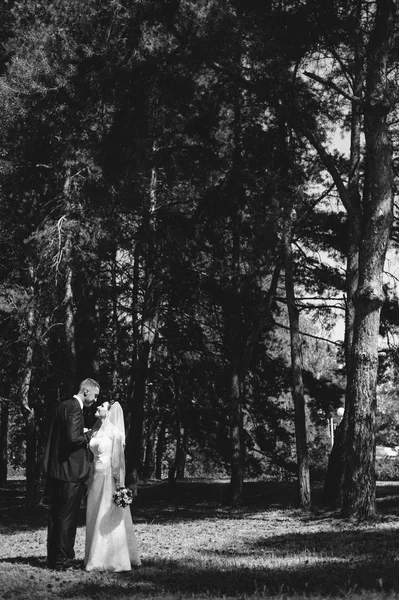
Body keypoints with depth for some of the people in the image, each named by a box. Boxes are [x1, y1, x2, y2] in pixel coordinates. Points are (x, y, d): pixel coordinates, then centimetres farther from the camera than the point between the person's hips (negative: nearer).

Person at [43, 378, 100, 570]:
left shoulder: (64, 405, 14)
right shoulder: (74, 408, -15)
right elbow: (73, 438, -24)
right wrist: (90, 433, -9)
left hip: (55, 469, 10)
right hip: (71, 471, -10)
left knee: (56, 516, 14)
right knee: (68, 517, -3)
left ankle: (53, 558, 21)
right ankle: (63, 560, 2)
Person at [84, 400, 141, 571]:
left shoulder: (114, 431, -8)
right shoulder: (96, 433, 14)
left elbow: (118, 459, -12)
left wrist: (119, 484, -16)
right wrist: (89, 482, 16)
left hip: (109, 479, -7)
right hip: (97, 479, 7)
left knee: (108, 521, -3)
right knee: (94, 520, 8)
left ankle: (114, 560, 4)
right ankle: (97, 559, 15)